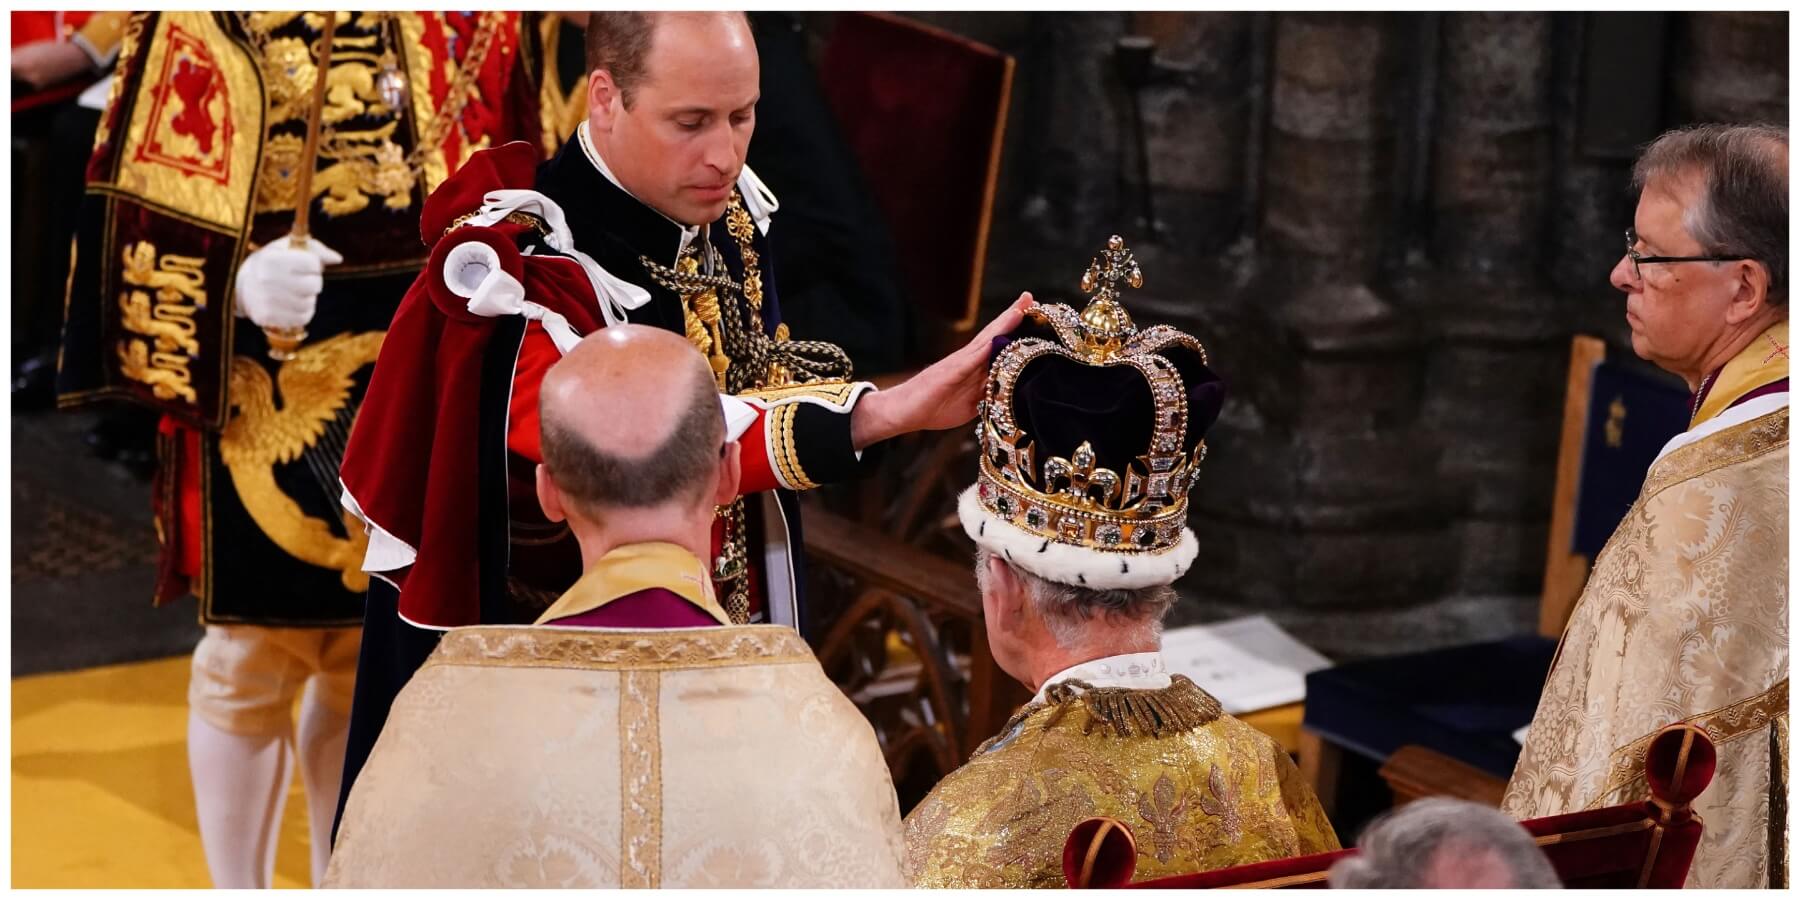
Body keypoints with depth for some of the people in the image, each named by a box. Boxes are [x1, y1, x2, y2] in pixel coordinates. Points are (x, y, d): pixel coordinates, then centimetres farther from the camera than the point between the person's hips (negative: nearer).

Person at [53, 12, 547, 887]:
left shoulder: (473, 21, 6)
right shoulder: (198, 24, -7)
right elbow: (140, 223, -11)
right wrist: (239, 280, -29)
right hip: (270, 397, -4)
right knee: (250, 664, 7)